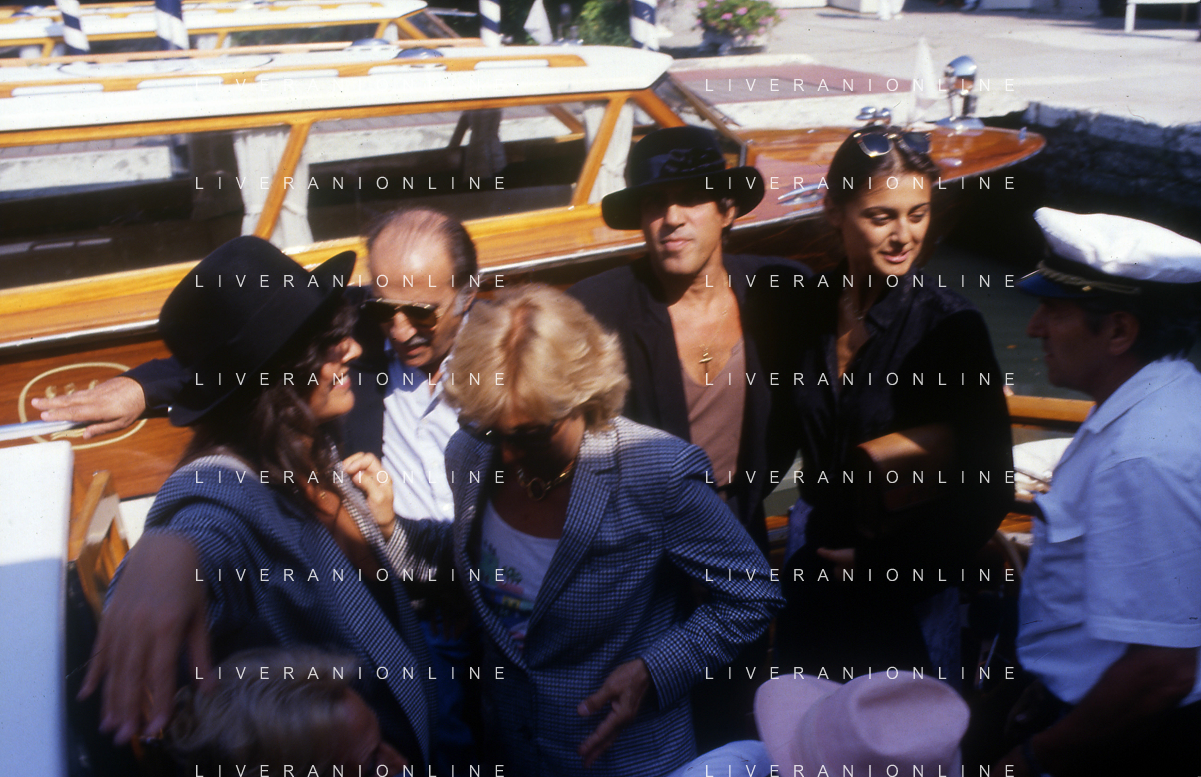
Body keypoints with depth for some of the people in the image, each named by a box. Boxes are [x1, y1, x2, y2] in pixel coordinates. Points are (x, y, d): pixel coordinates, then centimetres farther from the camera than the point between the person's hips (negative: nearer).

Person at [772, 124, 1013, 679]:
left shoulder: (949, 326, -16)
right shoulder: (807, 305, -3)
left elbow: (989, 486, -13)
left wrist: (883, 560, -10)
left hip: (907, 583, -4)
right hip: (812, 556, 5)